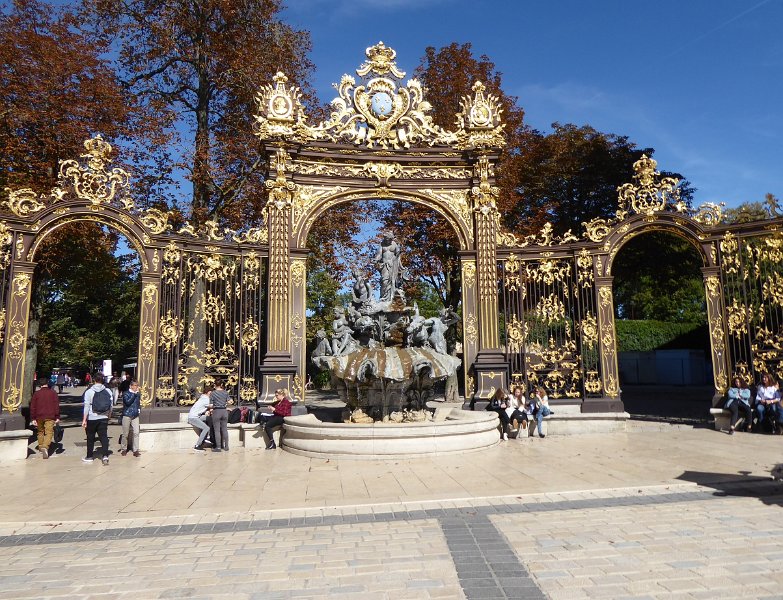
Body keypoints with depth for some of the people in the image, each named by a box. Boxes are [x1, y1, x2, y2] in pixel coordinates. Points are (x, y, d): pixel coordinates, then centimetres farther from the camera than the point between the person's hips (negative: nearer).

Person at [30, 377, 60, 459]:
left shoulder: (36, 394, 3)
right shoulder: (53, 393, 1)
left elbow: (32, 407, 2)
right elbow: (57, 405, -1)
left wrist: (33, 418, 5)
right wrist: (57, 417, 3)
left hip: (39, 416, 2)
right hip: (50, 416, -2)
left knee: (40, 432, 20)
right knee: (49, 433, -6)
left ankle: (41, 447, 27)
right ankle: (45, 447, -26)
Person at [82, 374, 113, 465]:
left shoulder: (89, 391, -7)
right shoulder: (108, 391, 2)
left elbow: (87, 406, -10)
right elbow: (111, 406, 7)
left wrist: (84, 419, -7)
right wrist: (108, 416, 20)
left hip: (92, 418, -2)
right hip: (104, 418, 2)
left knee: (90, 438, 12)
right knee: (104, 436, 2)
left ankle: (89, 456, 22)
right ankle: (105, 455, -11)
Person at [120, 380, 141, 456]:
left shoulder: (138, 394, 9)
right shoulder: (126, 394, -6)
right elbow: (128, 402, -23)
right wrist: (134, 394, -20)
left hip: (135, 416, 4)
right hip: (127, 415, -3)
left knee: (136, 433, -5)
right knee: (125, 433, 6)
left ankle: (135, 450, -1)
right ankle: (124, 449, 22)